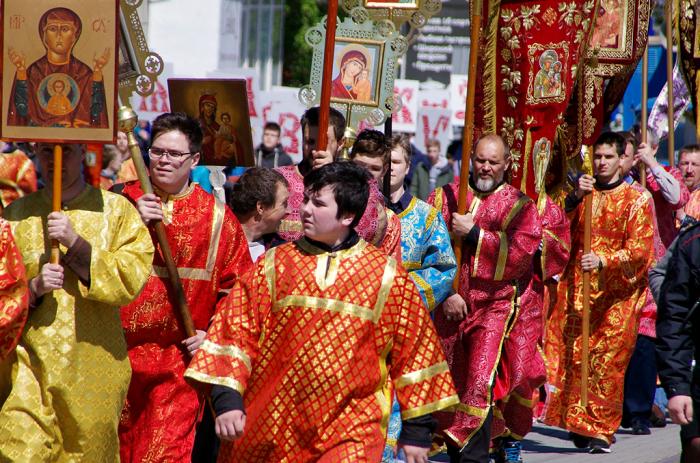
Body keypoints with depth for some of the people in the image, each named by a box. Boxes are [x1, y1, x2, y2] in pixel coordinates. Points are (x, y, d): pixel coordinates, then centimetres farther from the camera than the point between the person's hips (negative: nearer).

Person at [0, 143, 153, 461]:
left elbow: (132, 279, -8)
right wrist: (33, 288, -12)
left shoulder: (116, 211, 5)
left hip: (92, 365, 0)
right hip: (29, 360, 0)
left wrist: (76, 243, -16)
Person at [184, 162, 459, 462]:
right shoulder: (275, 264, 3)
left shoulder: (387, 276, 0)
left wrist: (417, 429, 6)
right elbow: (235, 333, 0)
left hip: (350, 435, -2)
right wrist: (227, 399, -13)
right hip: (270, 431, 2)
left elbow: (413, 353, 5)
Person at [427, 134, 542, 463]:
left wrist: (475, 234, -13)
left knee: (480, 382, -17)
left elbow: (522, 252, -10)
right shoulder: (446, 196, 10)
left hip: (494, 304, -3)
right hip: (448, 305, 3)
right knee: (448, 383, 10)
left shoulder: (519, 205, 4)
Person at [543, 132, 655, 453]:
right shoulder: (582, 194, 15)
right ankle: (580, 425, 6)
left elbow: (640, 249, -7)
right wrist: (575, 198, -13)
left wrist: (604, 261, -22)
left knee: (607, 362, -6)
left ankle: (602, 430, -1)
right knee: (574, 357, -2)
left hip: (616, 294, -3)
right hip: (577, 290, 3)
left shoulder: (636, 201, 2)